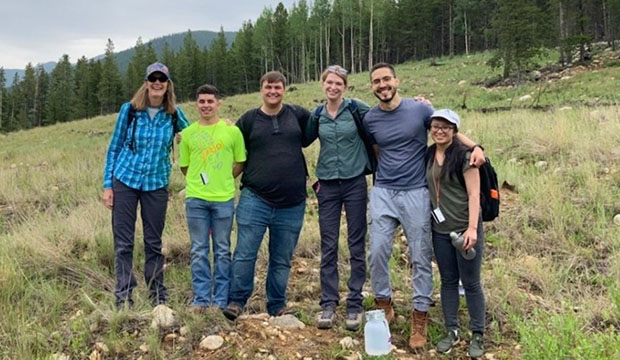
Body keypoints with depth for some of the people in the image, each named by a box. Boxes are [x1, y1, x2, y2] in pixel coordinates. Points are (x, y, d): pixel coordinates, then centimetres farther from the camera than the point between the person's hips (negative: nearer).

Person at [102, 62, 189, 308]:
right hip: (125, 180, -1)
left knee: (154, 243, 8)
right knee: (123, 242, 1)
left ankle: (158, 297, 18)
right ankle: (123, 298, 8)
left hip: (156, 184, 1)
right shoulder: (129, 110, -2)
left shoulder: (174, 114, 1)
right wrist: (107, 185, -1)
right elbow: (114, 147, 3)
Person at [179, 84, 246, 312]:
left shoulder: (232, 131, 2)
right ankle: (201, 299, 15)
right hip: (195, 199, 1)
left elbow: (240, 163, 8)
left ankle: (220, 300, 15)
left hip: (224, 199, -1)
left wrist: (223, 180, 3)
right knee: (199, 250, 6)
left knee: (222, 251, 6)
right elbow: (184, 167, 14)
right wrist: (201, 181, 5)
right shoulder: (188, 133, 7)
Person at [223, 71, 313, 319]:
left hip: (292, 203, 1)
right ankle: (237, 301, 12)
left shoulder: (298, 115, 6)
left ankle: (277, 307, 23)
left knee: (282, 260, 11)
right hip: (255, 199, -1)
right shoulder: (249, 120, 4)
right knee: (244, 254, -3)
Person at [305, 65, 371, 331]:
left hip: (355, 183, -2)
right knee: (328, 247, 4)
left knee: (357, 247, 4)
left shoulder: (356, 108, -2)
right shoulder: (317, 115, 6)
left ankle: (355, 304, 14)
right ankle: (328, 304, 12)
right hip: (328, 186, 2)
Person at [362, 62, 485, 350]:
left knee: (421, 257, 3)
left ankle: (420, 318, 17)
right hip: (382, 193, 2)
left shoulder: (419, 109, -5)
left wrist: (475, 146, -11)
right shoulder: (370, 119, 3)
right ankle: (384, 306, 20)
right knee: (378, 252, -2)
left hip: (416, 194, -2)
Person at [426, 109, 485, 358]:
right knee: (448, 280, 13)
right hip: (440, 230, 5)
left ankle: (477, 335, 18)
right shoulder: (429, 155, 5)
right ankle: (452, 331, 26)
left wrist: (472, 228, -20)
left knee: (470, 282, 4)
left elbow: (474, 194, -14)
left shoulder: (464, 155, -11)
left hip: (465, 228, -5)